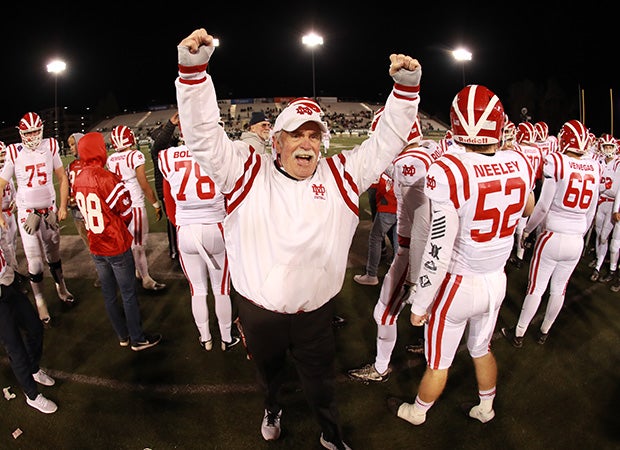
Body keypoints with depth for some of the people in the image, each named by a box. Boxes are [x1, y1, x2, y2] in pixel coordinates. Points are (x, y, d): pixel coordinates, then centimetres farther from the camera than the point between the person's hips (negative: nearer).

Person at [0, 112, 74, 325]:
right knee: (34, 261, -1)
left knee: (53, 254, 15)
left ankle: (62, 289, 36)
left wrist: (63, 207, 1)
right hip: (27, 212, -2)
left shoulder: (50, 147, -4)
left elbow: (62, 178, 4)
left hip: (50, 209, 2)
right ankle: (40, 304, 11)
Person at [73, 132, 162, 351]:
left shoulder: (78, 181, -1)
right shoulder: (108, 179, -22)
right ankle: (138, 339, 20)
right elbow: (126, 212, -13)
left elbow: (86, 213, 5)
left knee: (108, 294, 16)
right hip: (117, 245, -6)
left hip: (96, 247, 6)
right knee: (128, 294, 7)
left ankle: (123, 336, 31)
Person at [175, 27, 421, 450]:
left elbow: (385, 142, -2)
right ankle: (273, 408, 63)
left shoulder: (340, 174, -6)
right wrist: (193, 70, -31)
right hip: (259, 311, 0)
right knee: (269, 370, 29)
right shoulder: (248, 170, -11)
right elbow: (204, 135, -17)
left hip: (315, 312, 1)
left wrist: (406, 87, -14)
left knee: (322, 380, 23)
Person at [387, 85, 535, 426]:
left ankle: (416, 412, 42)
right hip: (497, 281, 6)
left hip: (458, 284, -5)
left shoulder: (449, 172, -27)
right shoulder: (520, 164, -9)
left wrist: (419, 304, -13)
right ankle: (486, 408, 52)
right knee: (481, 349, 29)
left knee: (438, 362, 16)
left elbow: (439, 251, -25)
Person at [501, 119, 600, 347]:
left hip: (553, 236, -4)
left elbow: (543, 206, -13)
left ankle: (518, 334, 22)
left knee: (536, 288, 7)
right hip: (577, 241, 5)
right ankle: (544, 332, 36)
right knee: (559, 289, 18)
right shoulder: (595, 168, 1)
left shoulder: (556, 162, -14)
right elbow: (590, 212, 10)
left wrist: (527, 229, 2)